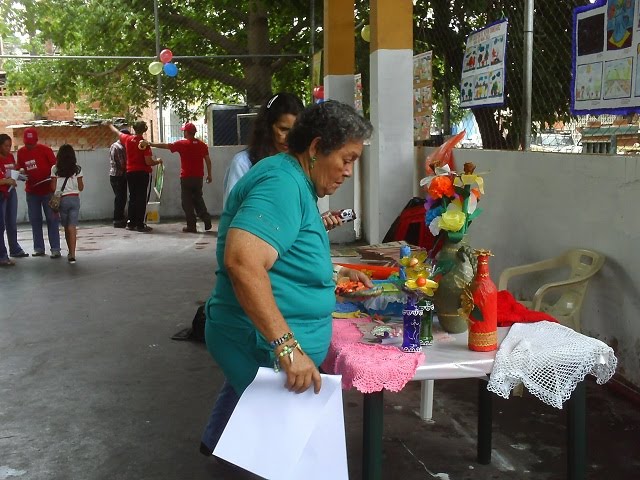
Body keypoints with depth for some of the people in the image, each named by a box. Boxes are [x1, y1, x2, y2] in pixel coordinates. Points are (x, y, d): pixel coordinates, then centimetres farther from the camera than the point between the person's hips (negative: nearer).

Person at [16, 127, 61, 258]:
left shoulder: (45, 150, -9)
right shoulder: (21, 152, 3)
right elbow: (20, 168, 15)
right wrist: (22, 172, -8)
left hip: (47, 190, -4)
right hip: (31, 192, 4)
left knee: (52, 219, -2)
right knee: (35, 220, 8)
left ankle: (55, 249, 0)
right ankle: (39, 248, 16)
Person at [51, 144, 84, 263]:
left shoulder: (55, 169, -4)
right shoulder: (77, 169, -2)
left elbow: (53, 187, -5)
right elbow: (81, 187, 2)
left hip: (61, 199, 0)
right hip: (75, 199, 0)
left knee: (66, 227, 14)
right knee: (72, 227, -1)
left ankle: (71, 252, 24)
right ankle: (72, 254, -10)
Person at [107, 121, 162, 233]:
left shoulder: (127, 139, 1)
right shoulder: (144, 144, -13)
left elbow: (117, 132, 22)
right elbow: (148, 162, -19)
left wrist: (110, 125, 43)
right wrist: (158, 161, 2)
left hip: (130, 172, 5)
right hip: (142, 173, -5)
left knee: (132, 197, 14)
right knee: (141, 198, -4)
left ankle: (131, 223, 18)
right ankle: (140, 224, -5)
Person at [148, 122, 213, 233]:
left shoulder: (182, 144, -8)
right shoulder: (202, 145, 2)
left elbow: (165, 146, -4)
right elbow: (208, 160, 3)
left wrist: (151, 144, 5)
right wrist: (209, 174, 11)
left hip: (186, 178, -4)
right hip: (198, 177, 4)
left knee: (187, 202, 3)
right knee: (198, 199, 18)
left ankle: (191, 226, 2)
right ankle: (206, 219, 7)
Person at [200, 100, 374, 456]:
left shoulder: (293, 181, 12)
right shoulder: (282, 183, -22)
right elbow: (242, 260, -36)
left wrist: (333, 274, 20)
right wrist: (287, 345, -39)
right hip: (264, 349, -12)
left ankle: (214, 444, 59)